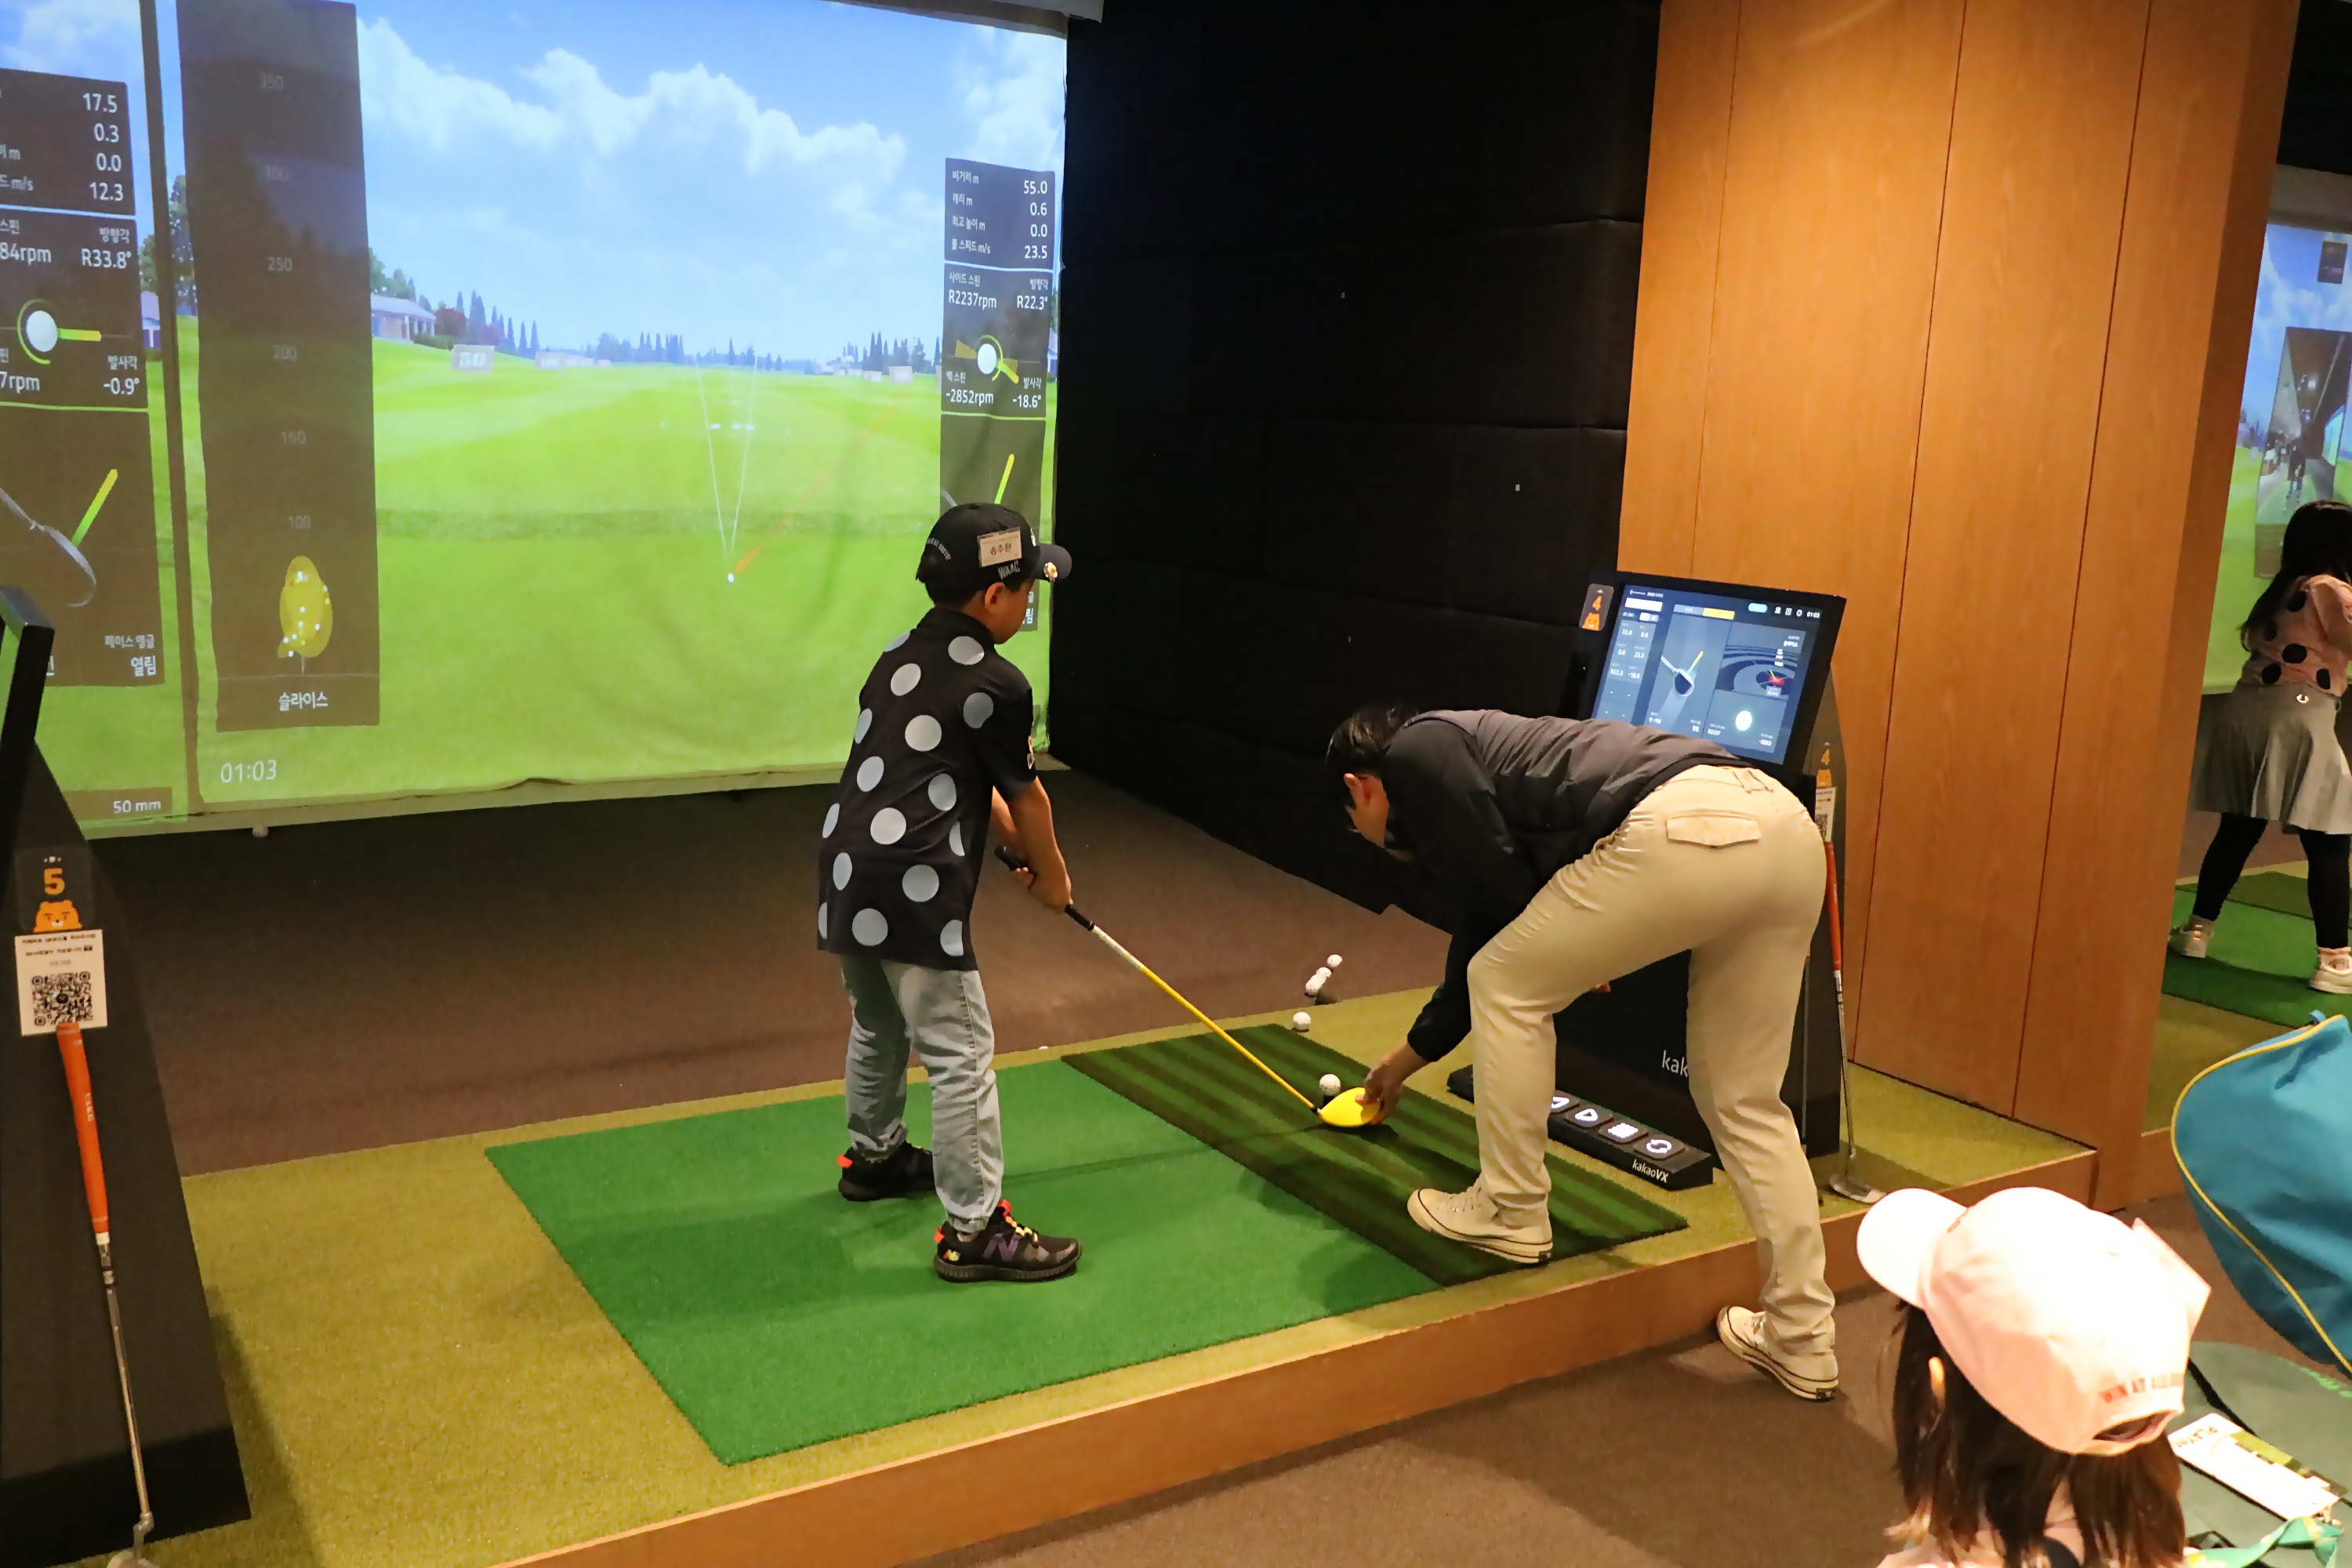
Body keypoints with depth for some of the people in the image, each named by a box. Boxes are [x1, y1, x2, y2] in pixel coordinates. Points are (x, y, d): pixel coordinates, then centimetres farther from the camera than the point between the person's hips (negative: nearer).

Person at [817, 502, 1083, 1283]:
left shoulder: (898, 656, 15)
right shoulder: (997, 685, -10)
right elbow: (1025, 795, 4)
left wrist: (1017, 845, 26)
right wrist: (1050, 870, 20)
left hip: (847, 875, 9)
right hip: (914, 891, -9)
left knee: (878, 1027, 27)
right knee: (961, 1054, -1)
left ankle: (874, 1157, 47)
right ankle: (974, 1228, 5)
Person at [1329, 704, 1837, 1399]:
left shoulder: (1416, 751, 11)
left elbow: (1501, 889, -2)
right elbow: (1486, 927, 46)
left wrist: (1573, 949, 20)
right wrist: (1406, 1059, 60)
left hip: (1682, 831, -9)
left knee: (1508, 986, 12)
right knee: (1745, 1103, 18)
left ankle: (1512, 1211, 23)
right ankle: (1801, 1339, 21)